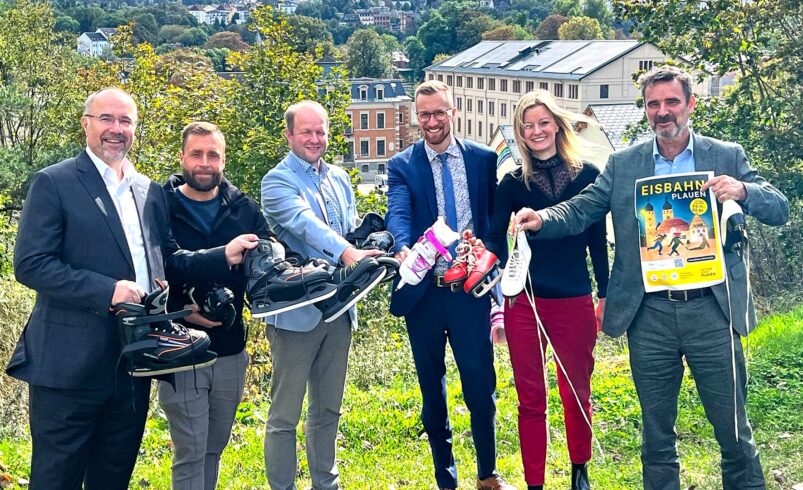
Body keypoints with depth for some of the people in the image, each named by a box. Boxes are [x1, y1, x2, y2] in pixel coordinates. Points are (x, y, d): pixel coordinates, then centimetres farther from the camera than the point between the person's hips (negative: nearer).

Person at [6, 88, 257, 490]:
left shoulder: (149, 192, 13)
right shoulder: (54, 183, -6)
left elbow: (166, 262, 15)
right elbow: (29, 264, -14)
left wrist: (224, 256, 1)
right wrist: (107, 290, -21)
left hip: (133, 362, 6)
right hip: (70, 363, -6)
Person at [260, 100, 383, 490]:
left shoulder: (339, 179, 14)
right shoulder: (278, 181, -7)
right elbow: (304, 222, -25)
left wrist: (366, 259, -7)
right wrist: (346, 252, -40)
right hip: (296, 310, -6)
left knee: (328, 408, 17)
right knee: (285, 414, 1)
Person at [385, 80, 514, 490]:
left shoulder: (483, 159, 5)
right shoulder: (402, 166, 2)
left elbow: (496, 217, 8)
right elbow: (398, 213, -16)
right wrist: (403, 248, -36)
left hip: (471, 288, 0)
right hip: (423, 291, 0)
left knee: (480, 383, 3)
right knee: (432, 390, 10)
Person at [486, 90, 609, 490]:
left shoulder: (587, 175, 2)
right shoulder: (514, 182, 3)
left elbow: (597, 239, 5)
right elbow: (495, 239, 4)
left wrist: (606, 294, 5)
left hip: (574, 300, 0)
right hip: (524, 301, 0)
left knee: (577, 394, 10)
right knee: (531, 399, 5)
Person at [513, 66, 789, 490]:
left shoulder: (727, 157, 4)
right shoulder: (623, 164, 7)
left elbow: (780, 210, 0)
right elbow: (580, 210, 1)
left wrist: (743, 190, -21)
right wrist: (541, 219, -20)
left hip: (712, 311, -1)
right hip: (649, 315, 1)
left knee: (734, 431, 6)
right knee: (656, 433, 12)